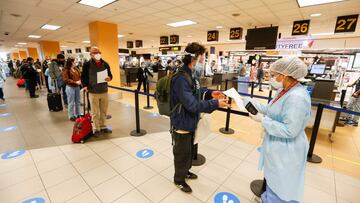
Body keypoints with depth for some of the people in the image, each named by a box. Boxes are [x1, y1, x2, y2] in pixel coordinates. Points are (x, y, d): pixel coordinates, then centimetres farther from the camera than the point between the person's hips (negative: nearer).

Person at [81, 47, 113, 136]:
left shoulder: (105, 64, 6)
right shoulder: (87, 64, -2)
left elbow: (110, 74, 13)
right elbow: (83, 76, 3)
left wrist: (109, 78, -10)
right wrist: (85, 85, -12)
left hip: (104, 91, 3)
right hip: (93, 92, -3)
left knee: (104, 111, 13)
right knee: (95, 112, 5)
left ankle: (103, 127, 28)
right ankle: (97, 129, 18)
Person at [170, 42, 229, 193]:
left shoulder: (190, 75, 6)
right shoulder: (181, 78, -28)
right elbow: (192, 104, -31)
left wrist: (210, 94, -2)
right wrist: (216, 104, -25)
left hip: (190, 122, 9)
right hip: (182, 124, -9)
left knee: (189, 150, 25)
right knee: (182, 153, 11)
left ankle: (185, 171, 49)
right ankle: (179, 179, 35)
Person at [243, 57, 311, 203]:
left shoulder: (297, 97, -29)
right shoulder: (284, 91, 1)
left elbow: (290, 131, -30)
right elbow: (269, 110, 6)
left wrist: (263, 120, -24)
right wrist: (247, 101, 1)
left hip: (286, 152, -9)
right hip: (277, 147, 9)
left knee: (281, 185, 14)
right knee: (273, 179, 29)